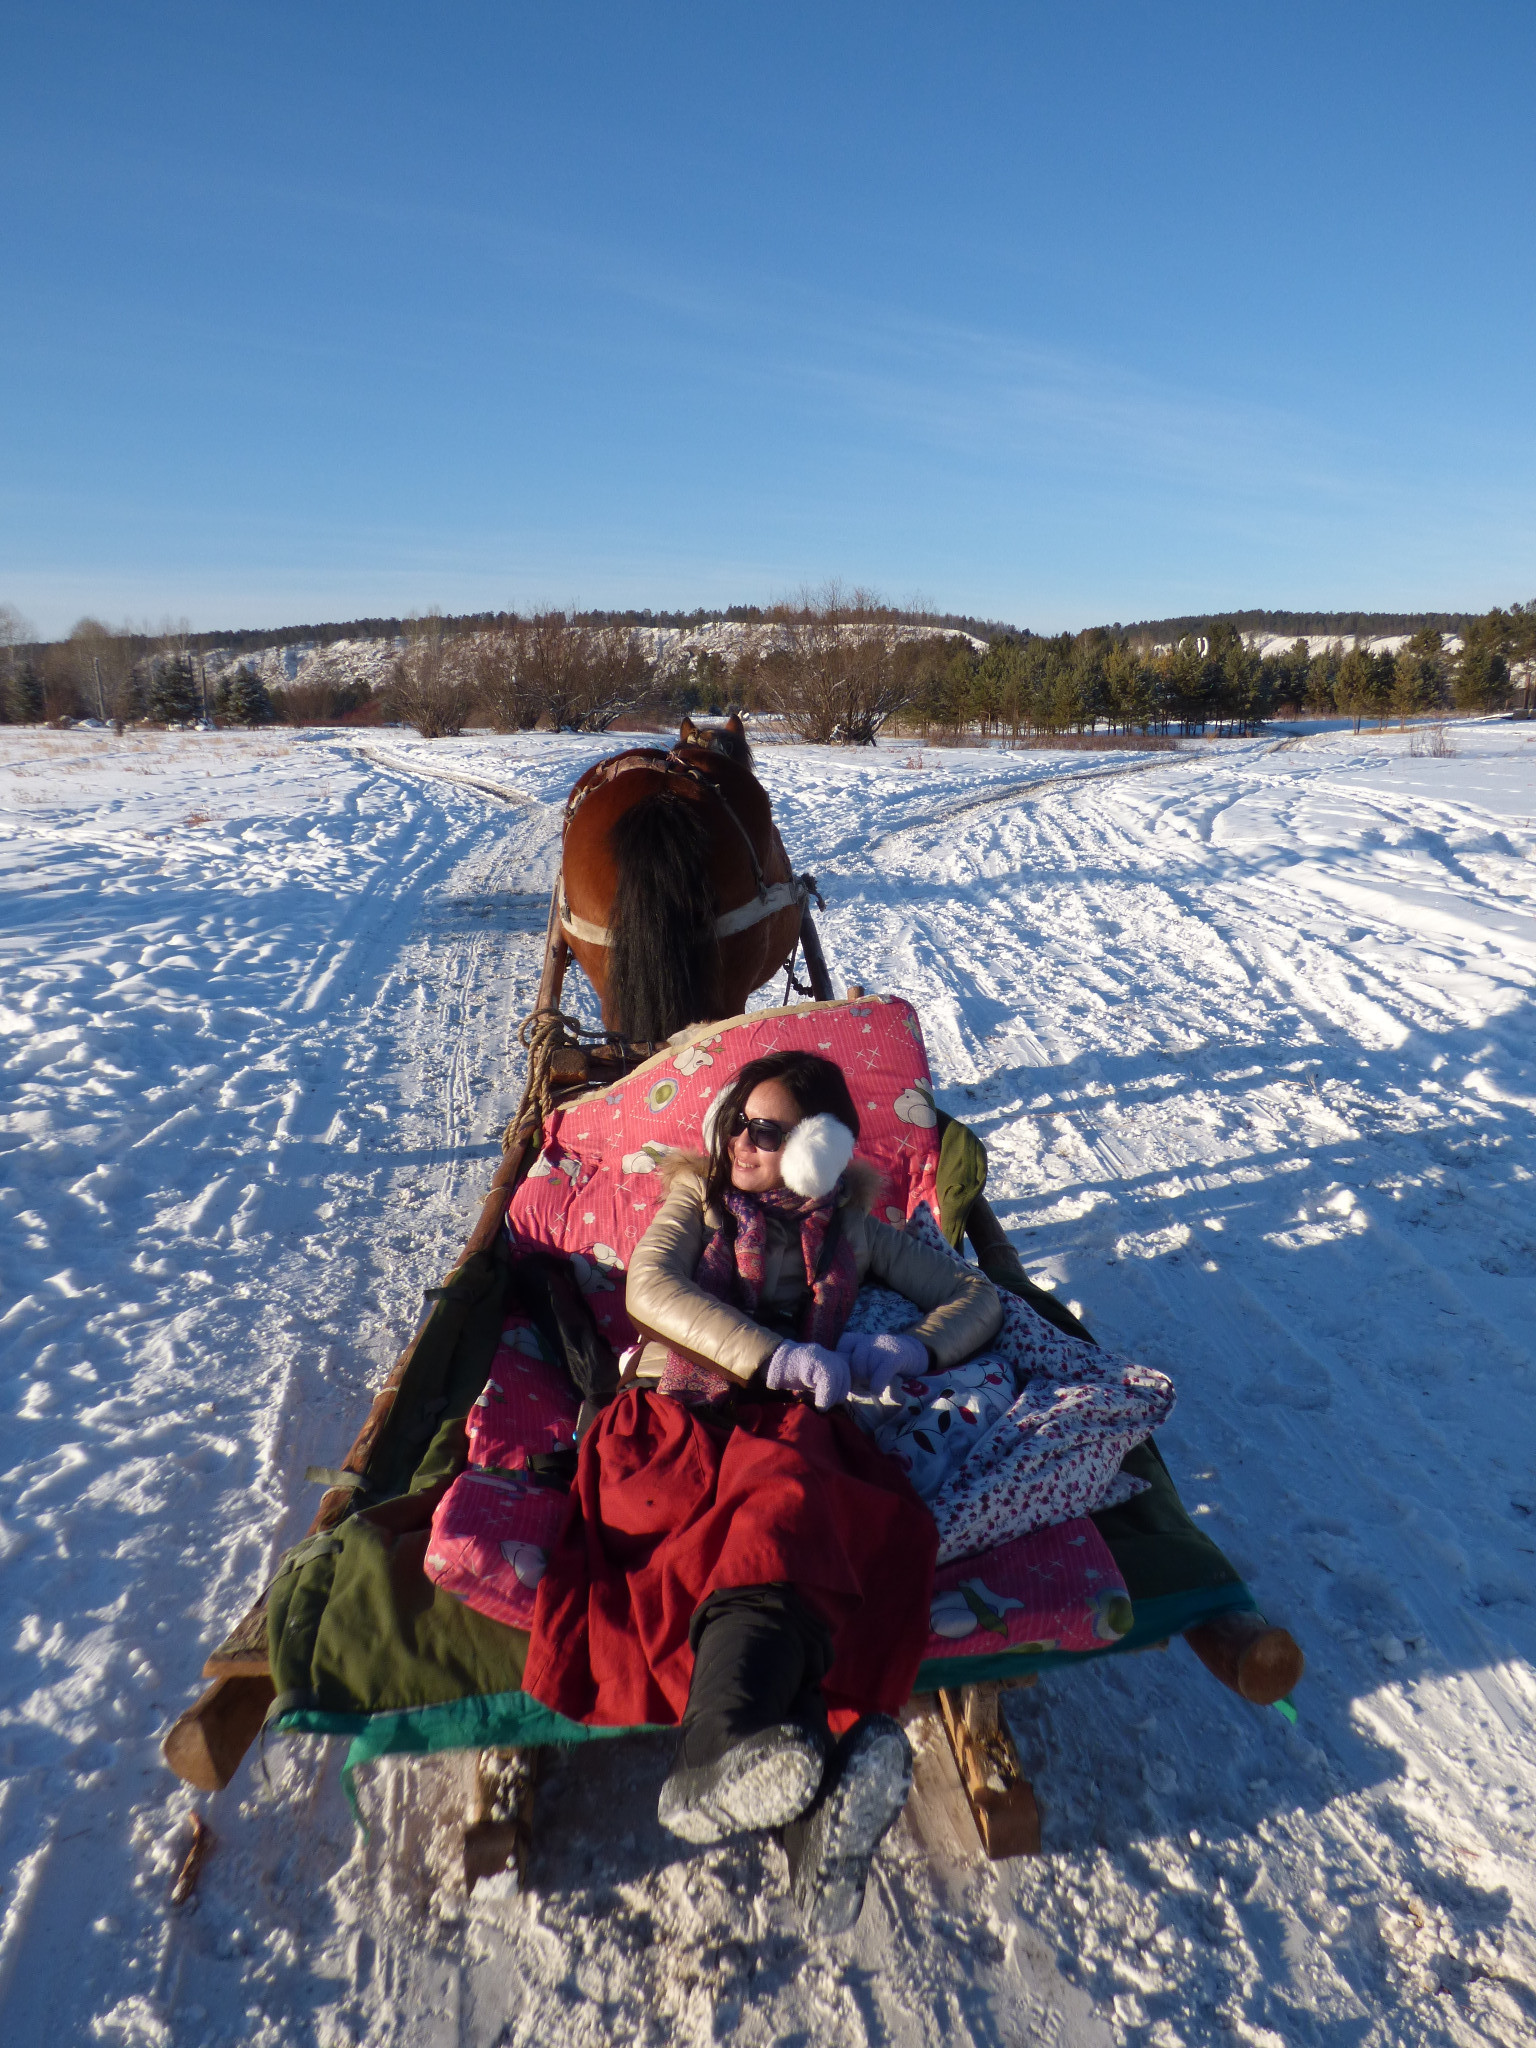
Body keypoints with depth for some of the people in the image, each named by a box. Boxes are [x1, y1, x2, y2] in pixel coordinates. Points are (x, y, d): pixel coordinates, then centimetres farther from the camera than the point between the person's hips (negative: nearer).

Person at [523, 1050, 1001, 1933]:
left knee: (782, 1503, -38)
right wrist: (768, 1353, -10)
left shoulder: (853, 1230, 25)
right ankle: (812, 1792, -53)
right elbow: (650, 1285, 5)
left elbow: (980, 1296, 24)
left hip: (789, 1424, 1)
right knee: (788, 1522, -37)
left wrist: (908, 1349, 1)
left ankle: (722, 1760, -57)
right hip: (673, 1414, -1)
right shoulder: (698, 1194, 25)